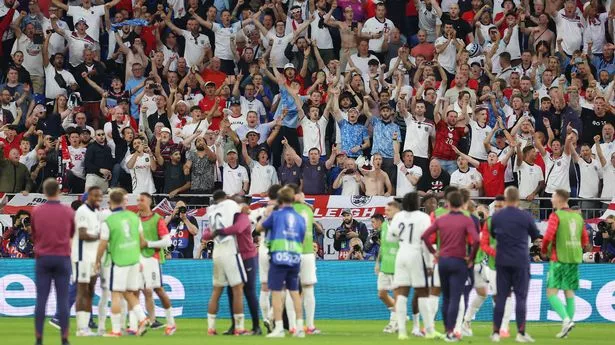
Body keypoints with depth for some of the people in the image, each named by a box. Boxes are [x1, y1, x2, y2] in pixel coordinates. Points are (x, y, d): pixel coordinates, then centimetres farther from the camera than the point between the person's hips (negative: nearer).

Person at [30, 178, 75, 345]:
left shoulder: (36, 212, 0)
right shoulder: (68, 212, -1)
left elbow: (34, 236, 12)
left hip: (42, 258, 1)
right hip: (62, 258, -1)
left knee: (41, 300, 2)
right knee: (63, 300, 1)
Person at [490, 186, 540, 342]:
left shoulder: (496, 216, 1)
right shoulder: (525, 216, -7)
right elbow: (535, 235, 7)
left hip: (502, 261, 3)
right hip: (520, 262, -3)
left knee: (501, 297, 7)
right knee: (521, 297, 2)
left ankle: (496, 332, 6)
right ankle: (521, 333, -2)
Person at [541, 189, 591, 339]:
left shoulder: (556, 216, -9)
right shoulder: (578, 216, 11)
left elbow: (548, 236, -18)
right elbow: (585, 241, 13)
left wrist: (544, 250, 0)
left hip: (559, 259, -6)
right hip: (575, 259, 6)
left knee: (551, 292, -5)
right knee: (569, 291, 11)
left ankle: (566, 320, -22)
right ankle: (568, 324, 9)